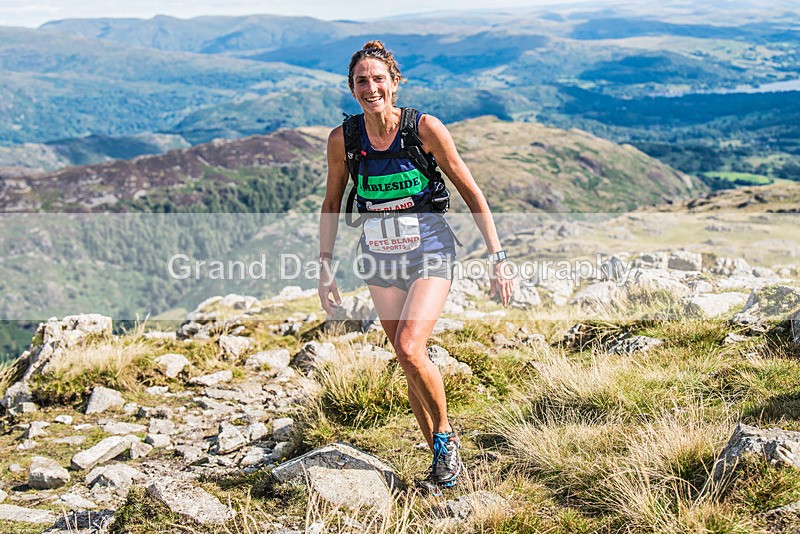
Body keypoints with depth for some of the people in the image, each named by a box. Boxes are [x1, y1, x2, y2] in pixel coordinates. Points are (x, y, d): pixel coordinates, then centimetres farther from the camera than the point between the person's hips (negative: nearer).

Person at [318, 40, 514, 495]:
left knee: (410, 349, -22)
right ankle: (443, 459, 23)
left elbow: (472, 193, -7)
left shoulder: (425, 128, -13)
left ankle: (446, 435, 4)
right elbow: (332, 205, 9)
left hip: (430, 251, -4)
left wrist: (497, 258, -9)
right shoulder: (343, 139, -5)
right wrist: (326, 269, 7)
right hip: (380, 255, 4)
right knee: (410, 364, 7)